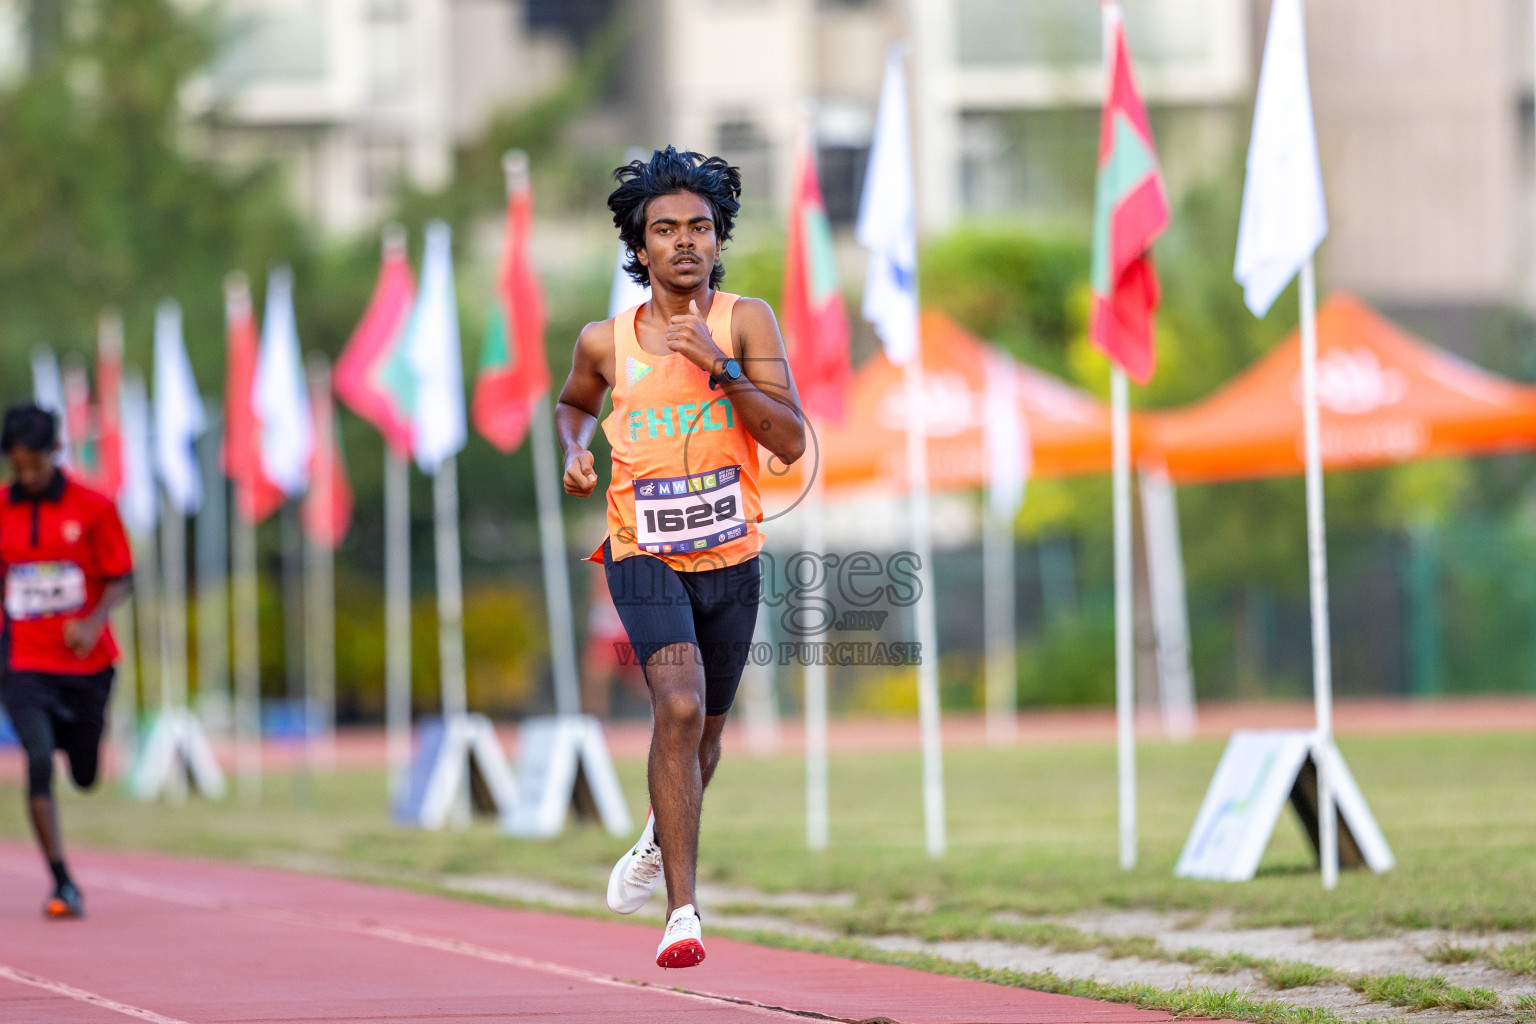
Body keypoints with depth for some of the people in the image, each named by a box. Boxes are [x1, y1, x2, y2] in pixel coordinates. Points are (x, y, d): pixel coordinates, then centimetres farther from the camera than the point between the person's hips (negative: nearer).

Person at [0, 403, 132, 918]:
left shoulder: (93, 508, -4)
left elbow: (119, 580, -2)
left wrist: (93, 624, -19)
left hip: (86, 663, 0)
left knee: (84, 775, 11)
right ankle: (62, 884, -15)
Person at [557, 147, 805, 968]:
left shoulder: (745, 322, -7)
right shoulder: (607, 341, -3)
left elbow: (791, 444, -16)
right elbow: (573, 402, 21)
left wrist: (720, 364, -25)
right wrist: (574, 452, 0)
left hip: (731, 559, 2)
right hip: (645, 555, -2)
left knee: (704, 729, 18)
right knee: (679, 708, -24)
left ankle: (657, 842, 51)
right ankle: (682, 911, -24)